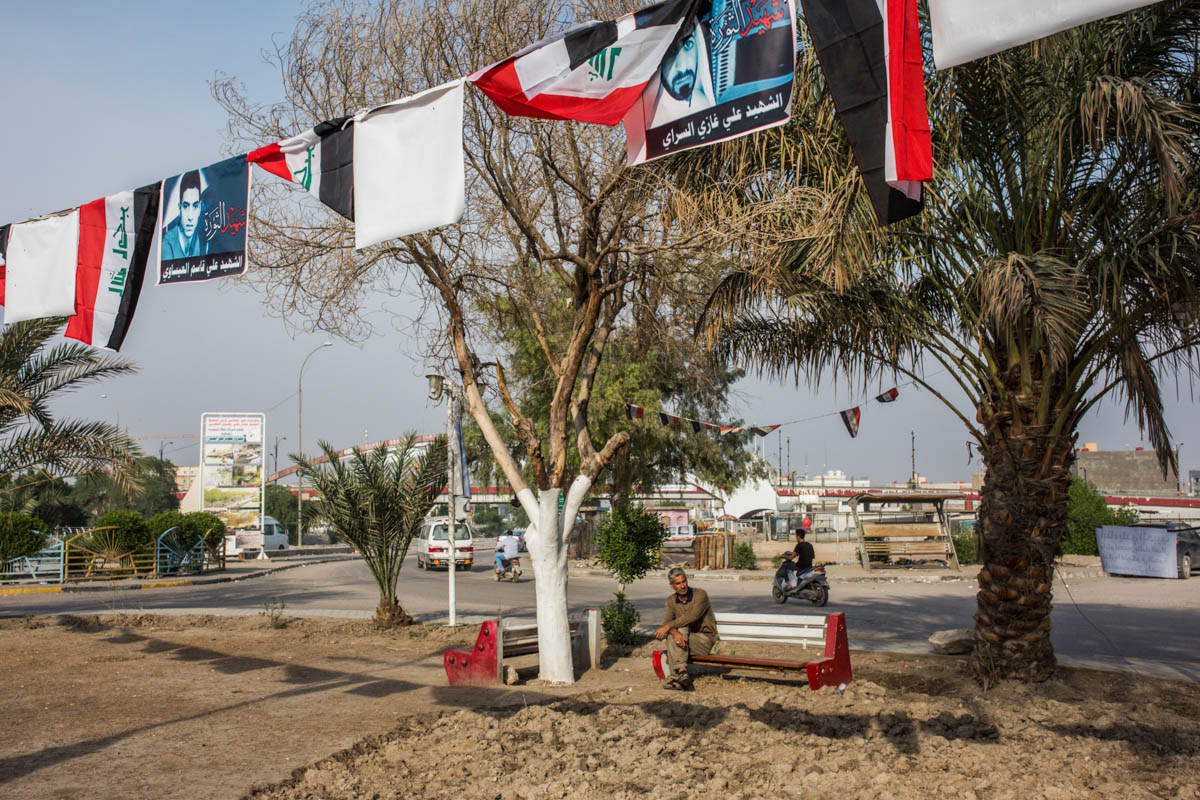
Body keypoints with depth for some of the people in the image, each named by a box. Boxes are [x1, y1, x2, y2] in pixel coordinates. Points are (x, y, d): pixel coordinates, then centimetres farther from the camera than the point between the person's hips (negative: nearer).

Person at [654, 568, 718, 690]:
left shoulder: (700, 594, -12)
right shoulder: (671, 601, 4)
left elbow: (691, 617, -26)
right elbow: (667, 620, -12)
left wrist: (667, 627, -30)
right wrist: (675, 633, -35)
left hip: (705, 639, -4)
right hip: (687, 639, 4)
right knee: (671, 637, -26)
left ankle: (677, 677, -30)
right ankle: (681, 670, -32)